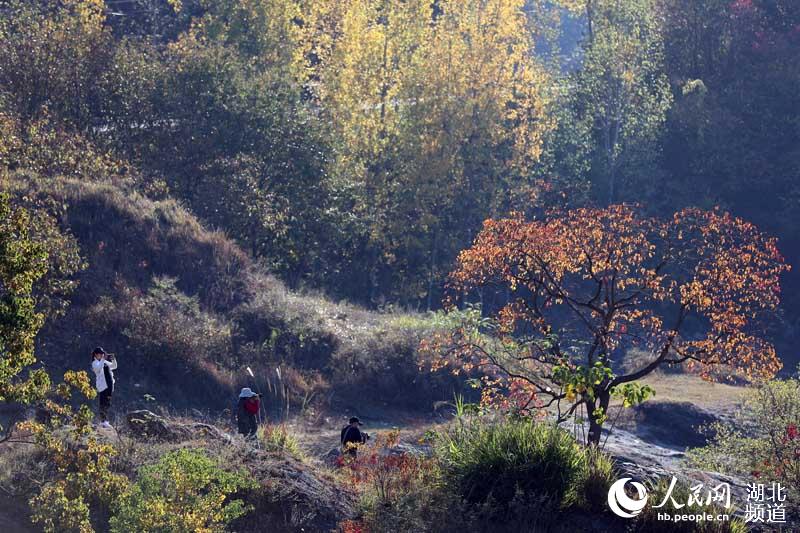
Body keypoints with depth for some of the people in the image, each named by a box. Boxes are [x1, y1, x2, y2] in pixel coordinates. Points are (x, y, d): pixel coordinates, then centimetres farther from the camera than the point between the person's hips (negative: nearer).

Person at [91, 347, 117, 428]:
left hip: (109, 385, 7)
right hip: (102, 386, -7)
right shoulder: (95, 363, -2)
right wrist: (103, 359, -25)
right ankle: (103, 421, -9)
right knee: (103, 404, -9)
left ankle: (104, 421, 16)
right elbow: (98, 368, -23)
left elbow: (114, 366, 22)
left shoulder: (105, 362, 17)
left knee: (107, 404, 10)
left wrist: (113, 359, 5)